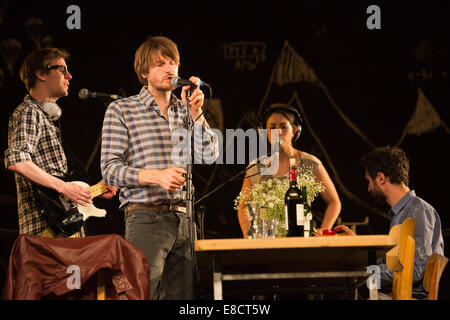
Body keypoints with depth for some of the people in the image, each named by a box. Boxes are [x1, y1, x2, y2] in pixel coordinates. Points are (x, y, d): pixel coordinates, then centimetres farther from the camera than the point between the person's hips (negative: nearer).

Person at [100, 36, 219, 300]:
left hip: (186, 219, 5)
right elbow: (111, 169, -3)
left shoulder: (186, 111, 19)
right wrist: (156, 176, -17)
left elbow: (210, 154, 8)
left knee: (183, 295, 0)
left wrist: (195, 112, -3)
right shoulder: (121, 110, 5)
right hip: (146, 218, -5)